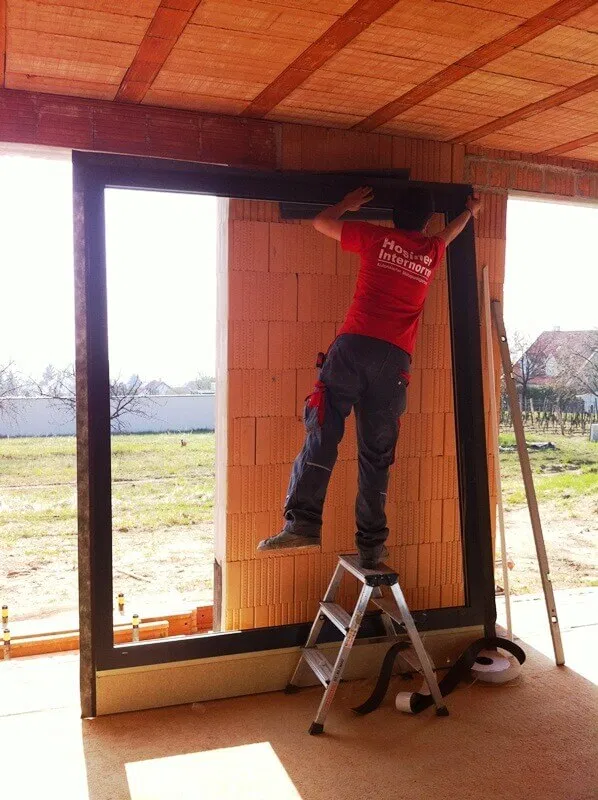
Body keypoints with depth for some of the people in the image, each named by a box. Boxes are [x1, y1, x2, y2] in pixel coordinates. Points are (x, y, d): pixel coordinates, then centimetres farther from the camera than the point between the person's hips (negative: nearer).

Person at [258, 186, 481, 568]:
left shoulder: (377, 237, 12)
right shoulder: (432, 251, 20)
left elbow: (321, 222, 24)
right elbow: (451, 233, 45)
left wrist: (349, 203, 42)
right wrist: (470, 212, 65)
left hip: (354, 346, -2)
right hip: (395, 360, 2)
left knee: (321, 436, -7)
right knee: (376, 455, 5)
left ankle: (303, 522, -19)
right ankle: (371, 545, 7)